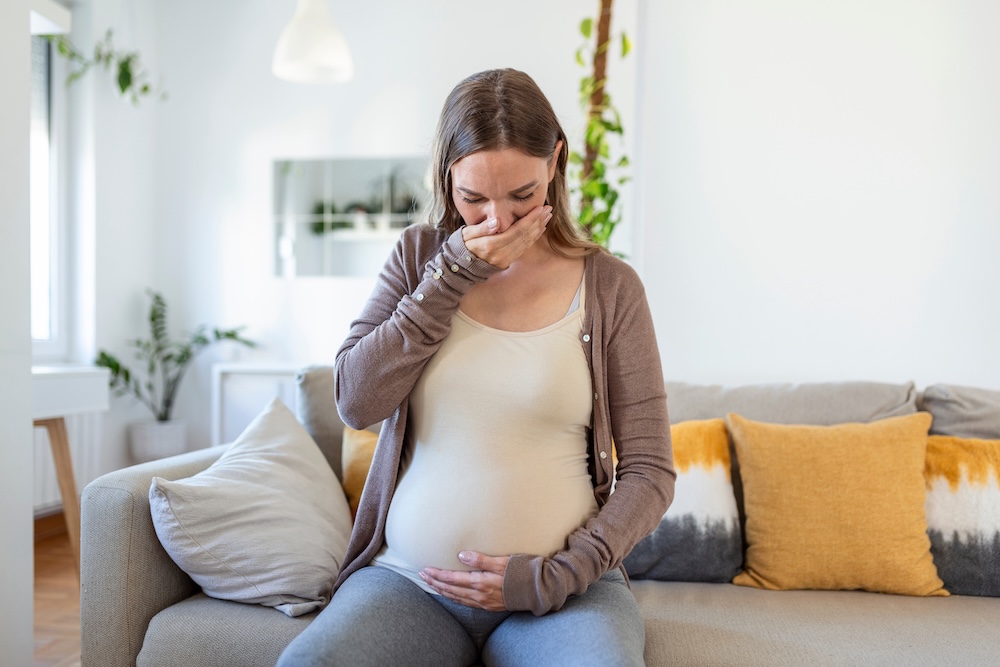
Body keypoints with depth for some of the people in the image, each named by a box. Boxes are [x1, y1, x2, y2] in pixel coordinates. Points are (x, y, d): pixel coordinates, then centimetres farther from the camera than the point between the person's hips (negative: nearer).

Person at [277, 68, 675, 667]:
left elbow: (650, 472, 0)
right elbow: (357, 403, -6)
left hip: (563, 584, 0)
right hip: (407, 579, 1)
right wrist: (454, 274, -11)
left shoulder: (609, 286, -1)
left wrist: (550, 577, -11)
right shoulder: (421, 257, 6)